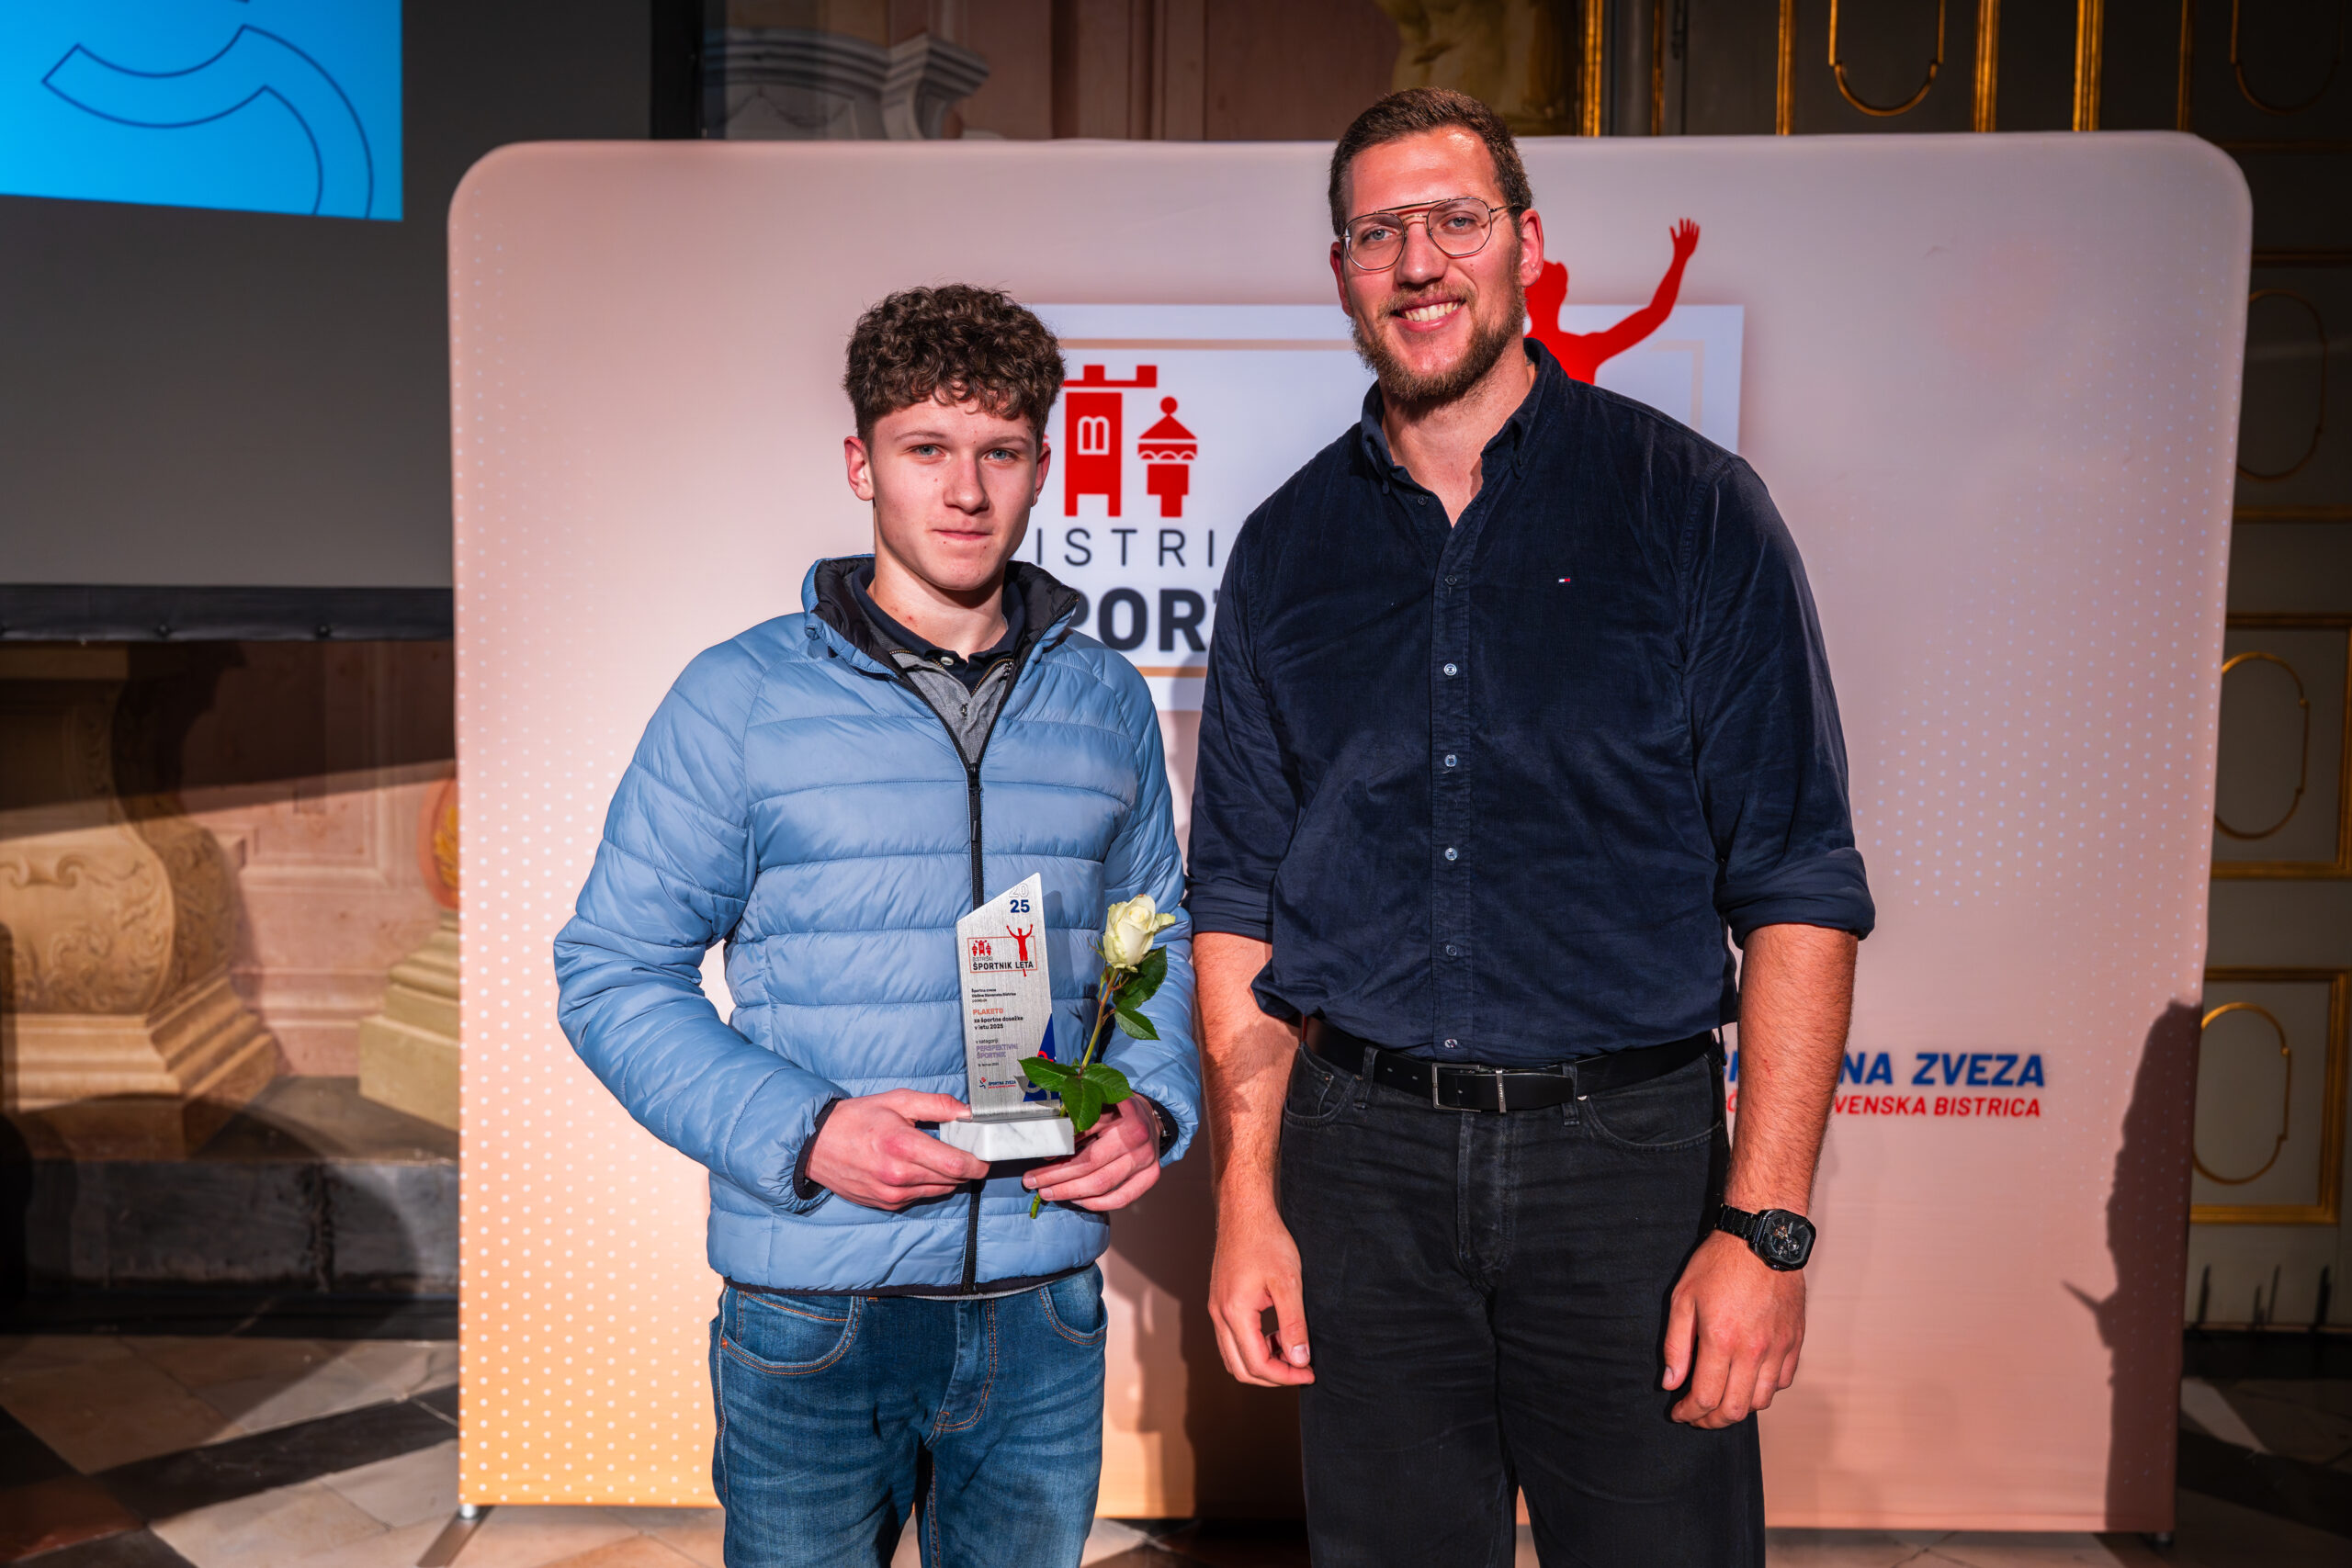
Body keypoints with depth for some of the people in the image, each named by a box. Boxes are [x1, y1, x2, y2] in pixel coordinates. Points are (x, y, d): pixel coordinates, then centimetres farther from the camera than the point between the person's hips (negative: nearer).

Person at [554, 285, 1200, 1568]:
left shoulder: (1106, 700, 5)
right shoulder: (739, 697, -5)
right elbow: (611, 973, -3)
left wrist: (1150, 1103, -4)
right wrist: (801, 1135, -17)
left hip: (1048, 1312, 3)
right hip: (812, 1316, -2)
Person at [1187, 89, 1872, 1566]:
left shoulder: (1692, 506, -2)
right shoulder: (1289, 547, 6)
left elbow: (1798, 886, -5)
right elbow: (1239, 893, 7)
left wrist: (1767, 1225, -12)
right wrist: (1246, 1196, 2)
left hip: (1628, 1151, -2)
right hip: (1364, 1162, 3)